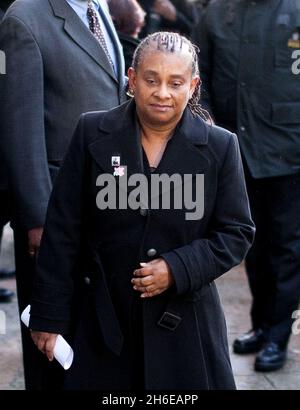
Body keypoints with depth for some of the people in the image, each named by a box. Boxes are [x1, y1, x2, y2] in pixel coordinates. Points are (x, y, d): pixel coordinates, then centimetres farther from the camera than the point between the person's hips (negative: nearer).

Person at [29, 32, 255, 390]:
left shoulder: (220, 147, -3)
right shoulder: (92, 134, -3)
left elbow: (236, 232, 2)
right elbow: (63, 230, -1)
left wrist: (178, 269, -14)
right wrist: (49, 316, -1)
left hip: (184, 326, 0)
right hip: (103, 320, 0)